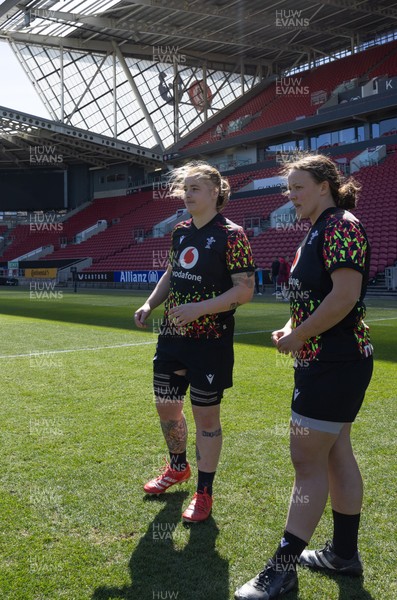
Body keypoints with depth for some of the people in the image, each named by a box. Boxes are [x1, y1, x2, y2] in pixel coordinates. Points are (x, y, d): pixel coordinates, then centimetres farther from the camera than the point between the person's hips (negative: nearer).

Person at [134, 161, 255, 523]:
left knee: (206, 414, 4)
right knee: (166, 406, 17)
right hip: (172, 337, 7)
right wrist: (150, 304, 4)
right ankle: (178, 467, 43)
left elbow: (245, 290, -16)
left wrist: (198, 309, -24)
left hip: (211, 341, -7)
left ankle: (204, 493, 21)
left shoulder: (231, 235, -11)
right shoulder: (180, 232, 10)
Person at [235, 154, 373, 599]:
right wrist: (290, 328, 6)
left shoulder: (342, 227, -15)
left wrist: (297, 336, -17)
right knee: (336, 454, 16)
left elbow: (345, 295, -25)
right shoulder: (318, 232, 16)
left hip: (335, 364, -10)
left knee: (307, 460, -5)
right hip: (325, 362, 10)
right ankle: (344, 553, 29)